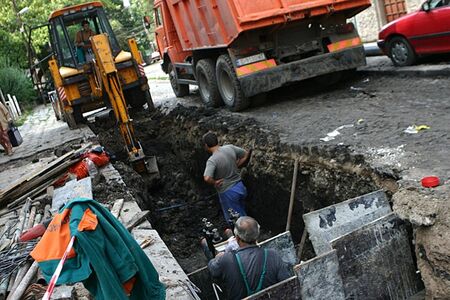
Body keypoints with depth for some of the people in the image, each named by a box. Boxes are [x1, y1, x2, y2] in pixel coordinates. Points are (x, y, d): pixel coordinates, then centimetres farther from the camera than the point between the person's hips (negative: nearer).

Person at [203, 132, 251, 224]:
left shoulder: (212, 160, -25)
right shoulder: (230, 148, -8)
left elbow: (207, 178, -40)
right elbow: (246, 155, 6)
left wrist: (214, 182, -19)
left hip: (228, 193, -6)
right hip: (240, 187, 6)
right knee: (242, 214, 29)